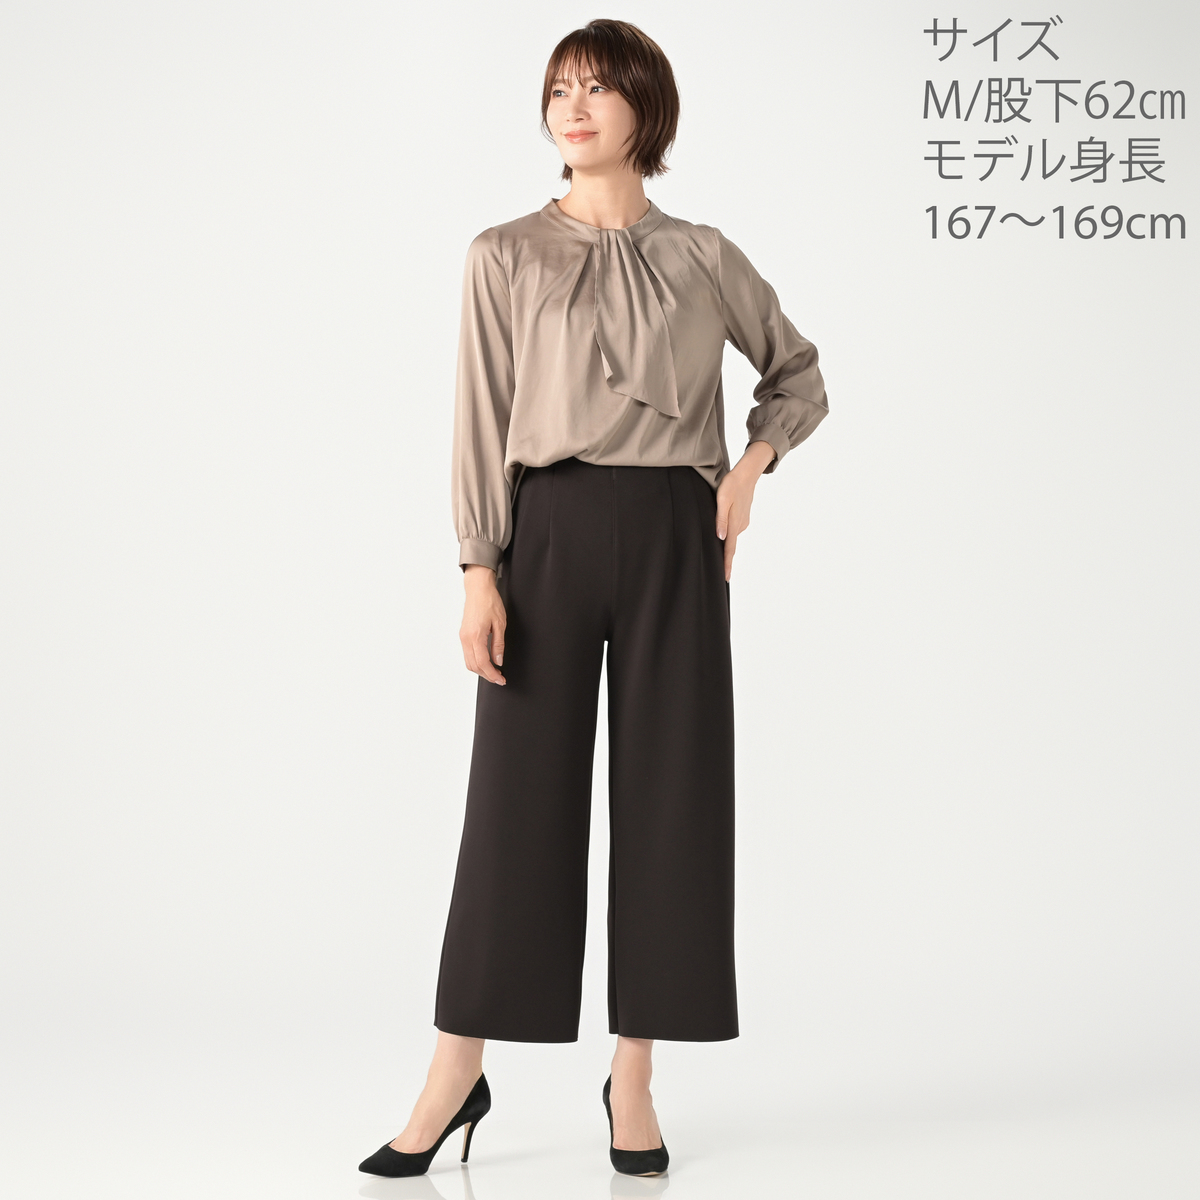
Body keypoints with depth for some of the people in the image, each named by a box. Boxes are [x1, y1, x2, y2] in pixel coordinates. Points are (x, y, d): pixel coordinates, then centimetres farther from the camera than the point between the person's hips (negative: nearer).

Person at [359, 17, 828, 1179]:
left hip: (674, 537, 1)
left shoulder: (704, 257, 8)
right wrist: (480, 571, -8)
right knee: (521, 794, -1)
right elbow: (482, 422, 1)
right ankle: (456, 1076, 11)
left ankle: (634, 1079, 15)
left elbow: (799, 376, 20)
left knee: (668, 794, 3)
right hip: (551, 529, -1)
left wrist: (753, 462, 2)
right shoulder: (505, 255, 5)